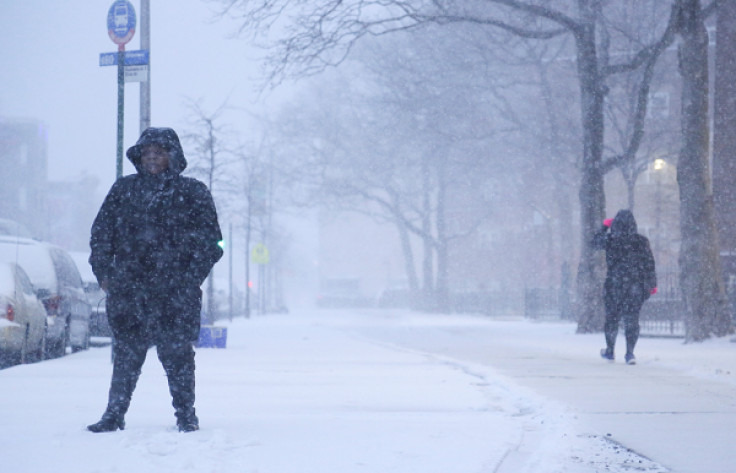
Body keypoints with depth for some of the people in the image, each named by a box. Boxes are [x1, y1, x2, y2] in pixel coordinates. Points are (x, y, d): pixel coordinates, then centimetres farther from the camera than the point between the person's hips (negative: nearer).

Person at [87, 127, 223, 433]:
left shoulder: (193, 193, 7)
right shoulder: (123, 190, 13)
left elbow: (209, 240, 5)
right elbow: (101, 233, 14)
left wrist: (191, 278, -5)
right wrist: (103, 271, 3)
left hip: (175, 292, -2)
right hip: (128, 289, 2)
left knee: (177, 352, -2)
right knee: (126, 353, 2)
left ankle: (186, 415, 8)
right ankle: (114, 415, 8)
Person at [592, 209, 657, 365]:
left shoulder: (610, 239, -6)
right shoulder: (641, 241, -2)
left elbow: (596, 242, 16)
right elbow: (649, 263, 1)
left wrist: (604, 227, 28)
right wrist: (652, 284, 9)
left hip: (614, 283, -1)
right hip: (636, 285, 1)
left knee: (612, 317, 13)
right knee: (632, 318, 3)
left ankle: (610, 351, 24)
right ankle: (630, 353, -4)